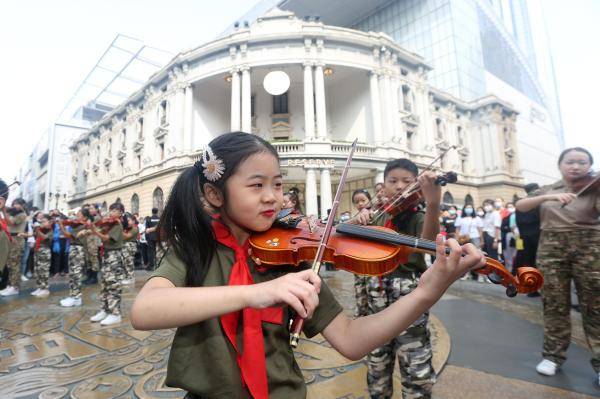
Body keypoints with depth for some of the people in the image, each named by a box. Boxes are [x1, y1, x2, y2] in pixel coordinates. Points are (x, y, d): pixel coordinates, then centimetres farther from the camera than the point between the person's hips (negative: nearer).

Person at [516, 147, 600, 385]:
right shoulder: (546, 190, 11)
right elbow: (520, 206, -5)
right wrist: (548, 197, -20)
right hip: (551, 249, 1)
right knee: (555, 304, 5)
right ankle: (553, 355, 17)